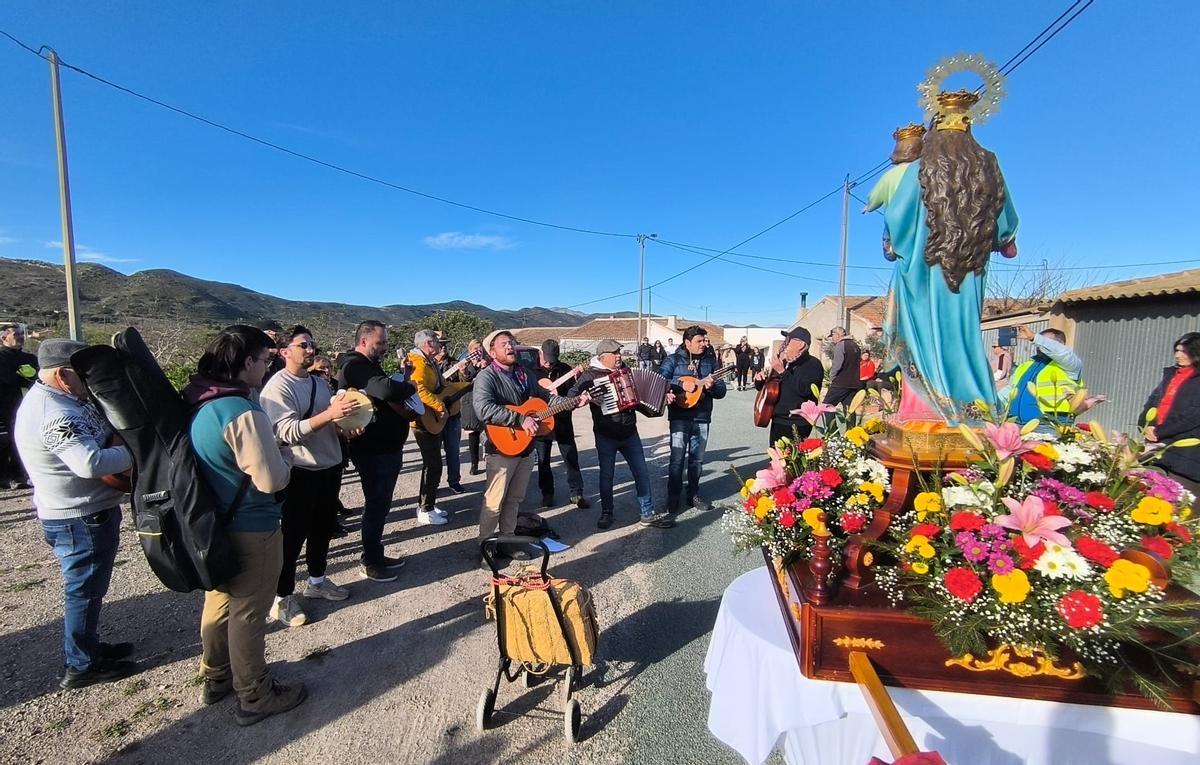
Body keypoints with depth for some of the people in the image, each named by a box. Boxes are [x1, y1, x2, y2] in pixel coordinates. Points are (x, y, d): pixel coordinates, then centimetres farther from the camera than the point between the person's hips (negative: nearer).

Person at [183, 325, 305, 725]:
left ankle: (215, 677, 43)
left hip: (212, 522, 9)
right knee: (247, 613, 7)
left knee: (220, 599, 24)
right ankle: (255, 696, 24)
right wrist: (285, 461, -5)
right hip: (250, 529, -9)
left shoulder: (197, 403, 1)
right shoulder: (244, 412, -27)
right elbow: (272, 479, -25)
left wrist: (272, 457, 10)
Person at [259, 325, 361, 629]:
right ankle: (282, 598, 20)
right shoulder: (278, 386, -14)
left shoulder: (319, 382, 11)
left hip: (330, 467, 8)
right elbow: (288, 432, -25)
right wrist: (330, 413, -33)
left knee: (324, 526, 20)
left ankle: (317, 580, 38)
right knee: (294, 534, 4)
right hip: (301, 472, -8)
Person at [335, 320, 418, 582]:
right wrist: (410, 387, -18)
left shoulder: (368, 364, 16)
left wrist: (401, 383, 3)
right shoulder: (355, 366, -19)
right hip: (374, 450, -10)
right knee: (376, 505, 1)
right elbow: (386, 389, -36)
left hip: (385, 446, 10)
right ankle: (371, 563, 16)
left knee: (379, 503, 18)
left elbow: (386, 398, 21)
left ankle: (375, 555, 31)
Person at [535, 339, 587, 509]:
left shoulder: (565, 369, 0)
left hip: (562, 420, 1)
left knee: (571, 457, 3)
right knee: (543, 459, 9)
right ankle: (547, 494, 24)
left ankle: (577, 494, 14)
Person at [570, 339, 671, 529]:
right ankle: (606, 513, 24)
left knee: (642, 472, 6)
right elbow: (572, 394, -8)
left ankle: (647, 514, 17)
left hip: (630, 433, 4)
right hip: (605, 435, -4)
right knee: (606, 475, 7)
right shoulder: (591, 374, -6)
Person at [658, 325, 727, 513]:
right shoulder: (674, 360, 2)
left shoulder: (710, 361, 10)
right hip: (680, 415, -3)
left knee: (697, 459, 11)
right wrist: (668, 393, -26)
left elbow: (721, 391, 8)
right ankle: (673, 497, 9)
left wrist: (712, 386, -13)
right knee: (677, 458, -4)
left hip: (702, 417, 3)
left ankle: (693, 494, 25)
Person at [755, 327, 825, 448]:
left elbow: (804, 390, -25)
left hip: (797, 424, -8)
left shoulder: (813, 364, -8)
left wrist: (782, 372, -24)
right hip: (777, 421, 8)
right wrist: (760, 379, 0)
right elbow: (763, 387, 23)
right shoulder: (783, 362, 15)